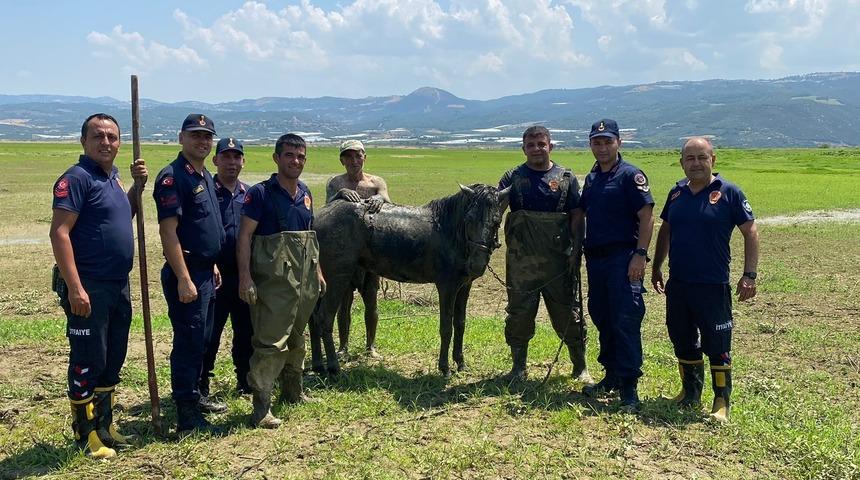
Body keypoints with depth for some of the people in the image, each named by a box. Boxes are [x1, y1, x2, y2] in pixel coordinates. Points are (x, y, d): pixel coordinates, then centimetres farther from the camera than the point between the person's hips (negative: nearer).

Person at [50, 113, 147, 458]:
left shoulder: (112, 176, 12)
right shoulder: (77, 177, -13)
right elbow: (59, 232, -20)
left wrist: (138, 184, 9)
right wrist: (74, 287, -25)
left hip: (118, 286, 9)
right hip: (88, 288, -9)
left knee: (113, 358, 16)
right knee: (88, 361, 1)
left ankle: (104, 424, 30)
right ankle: (85, 433, 15)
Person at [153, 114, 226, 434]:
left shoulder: (205, 177, 14)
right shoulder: (172, 176, -14)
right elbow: (168, 231, -20)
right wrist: (184, 279, -24)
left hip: (205, 272, 9)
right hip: (186, 272, -9)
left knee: (201, 341, 18)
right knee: (188, 343, -4)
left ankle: (195, 397, 32)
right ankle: (187, 417, 4)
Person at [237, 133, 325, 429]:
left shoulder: (305, 193, 11)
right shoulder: (261, 193, -10)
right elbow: (244, 236, -14)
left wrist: (318, 271, 18)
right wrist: (245, 277, -22)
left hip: (304, 280, 7)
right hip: (273, 280, -7)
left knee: (296, 337, 18)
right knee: (270, 341, -8)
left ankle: (293, 392, 33)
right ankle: (261, 406, -1)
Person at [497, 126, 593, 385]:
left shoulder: (566, 178, 4)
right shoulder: (513, 177, 6)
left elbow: (576, 218, 3)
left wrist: (576, 253, -5)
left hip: (558, 259, 0)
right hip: (521, 261, 1)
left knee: (568, 314, 6)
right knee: (519, 314, 7)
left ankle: (580, 367, 21)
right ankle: (519, 367, 22)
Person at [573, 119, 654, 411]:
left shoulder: (630, 175, -7)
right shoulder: (591, 178, 15)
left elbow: (646, 217, -13)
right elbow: (579, 214, 21)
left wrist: (640, 255, -20)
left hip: (623, 259, -8)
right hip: (595, 258, 8)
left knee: (625, 321, -7)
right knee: (601, 318, 14)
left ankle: (629, 386, -2)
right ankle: (612, 376, 27)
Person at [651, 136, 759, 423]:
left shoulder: (728, 193, -7)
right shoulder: (677, 193, 8)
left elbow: (750, 232, -4)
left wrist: (749, 275, -10)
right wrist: (656, 268, 20)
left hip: (713, 285, -5)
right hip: (677, 284, 5)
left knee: (717, 346, 1)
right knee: (682, 342, 15)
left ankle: (722, 402, 13)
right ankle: (690, 393, 30)